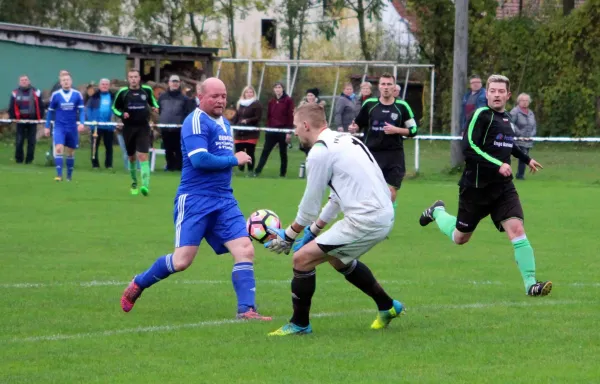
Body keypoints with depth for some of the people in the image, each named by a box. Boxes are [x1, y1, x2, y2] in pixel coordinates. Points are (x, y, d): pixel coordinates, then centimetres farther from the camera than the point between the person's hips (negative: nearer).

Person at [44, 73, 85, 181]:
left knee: (70, 152, 10)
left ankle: (69, 175, 24)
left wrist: (82, 123, -15)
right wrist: (47, 127, 8)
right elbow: (50, 111, 8)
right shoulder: (55, 95, -1)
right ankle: (59, 175, -21)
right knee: (58, 148, -19)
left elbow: (81, 110, 1)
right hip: (59, 126, -1)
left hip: (72, 128, 1)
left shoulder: (77, 94, -1)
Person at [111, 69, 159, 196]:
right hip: (129, 127, 1)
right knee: (131, 157, 14)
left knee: (143, 156, -15)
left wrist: (155, 107, -1)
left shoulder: (147, 90, 0)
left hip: (143, 127, -1)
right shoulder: (123, 92, -3)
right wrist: (121, 114, -12)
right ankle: (134, 182, 35)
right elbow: (114, 108, 8)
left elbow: (152, 101, 21)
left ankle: (145, 185, -24)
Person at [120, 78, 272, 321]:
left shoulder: (224, 124, 17)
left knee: (245, 250, -8)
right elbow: (199, 159, -22)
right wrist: (234, 160, -12)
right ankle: (138, 285, 15)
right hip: (194, 200, -8)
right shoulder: (196, 122, -10)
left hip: (224, 200, 8)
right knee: (182, 261, -9)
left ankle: (246, 310, -8)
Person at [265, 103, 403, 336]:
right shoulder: (345, 139, 17)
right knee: (337, 258, 32)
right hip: (384, 215, 10)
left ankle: (300, 324, 5)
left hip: (365, 220, -10)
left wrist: (288, 236, 9)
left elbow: (310, 204, -4)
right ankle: (387, 307, 39)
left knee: (303, 258, -6)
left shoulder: (319, 152, -11)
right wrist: (313, 230, 26)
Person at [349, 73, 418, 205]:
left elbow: (413, 130, 2)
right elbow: (359, 124, 11)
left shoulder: (402, 106, -2)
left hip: (394, 155, 0)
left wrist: (396, 130, -14)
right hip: (372, 153, 0)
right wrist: (354, 128, -12)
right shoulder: (369, 104, 0)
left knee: (391, 193, 2)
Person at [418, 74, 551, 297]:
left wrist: (526, 159, 40)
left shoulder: (506, 118, 10)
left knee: (516, 229, -17)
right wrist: (498, 165, -29)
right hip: (477, 186, -5)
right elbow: (468, 148, -23)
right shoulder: (481, 115, -13)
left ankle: (531, 284, -18)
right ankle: (437, 212, 45)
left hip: (503, 187, 5)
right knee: (460, 238, 13)